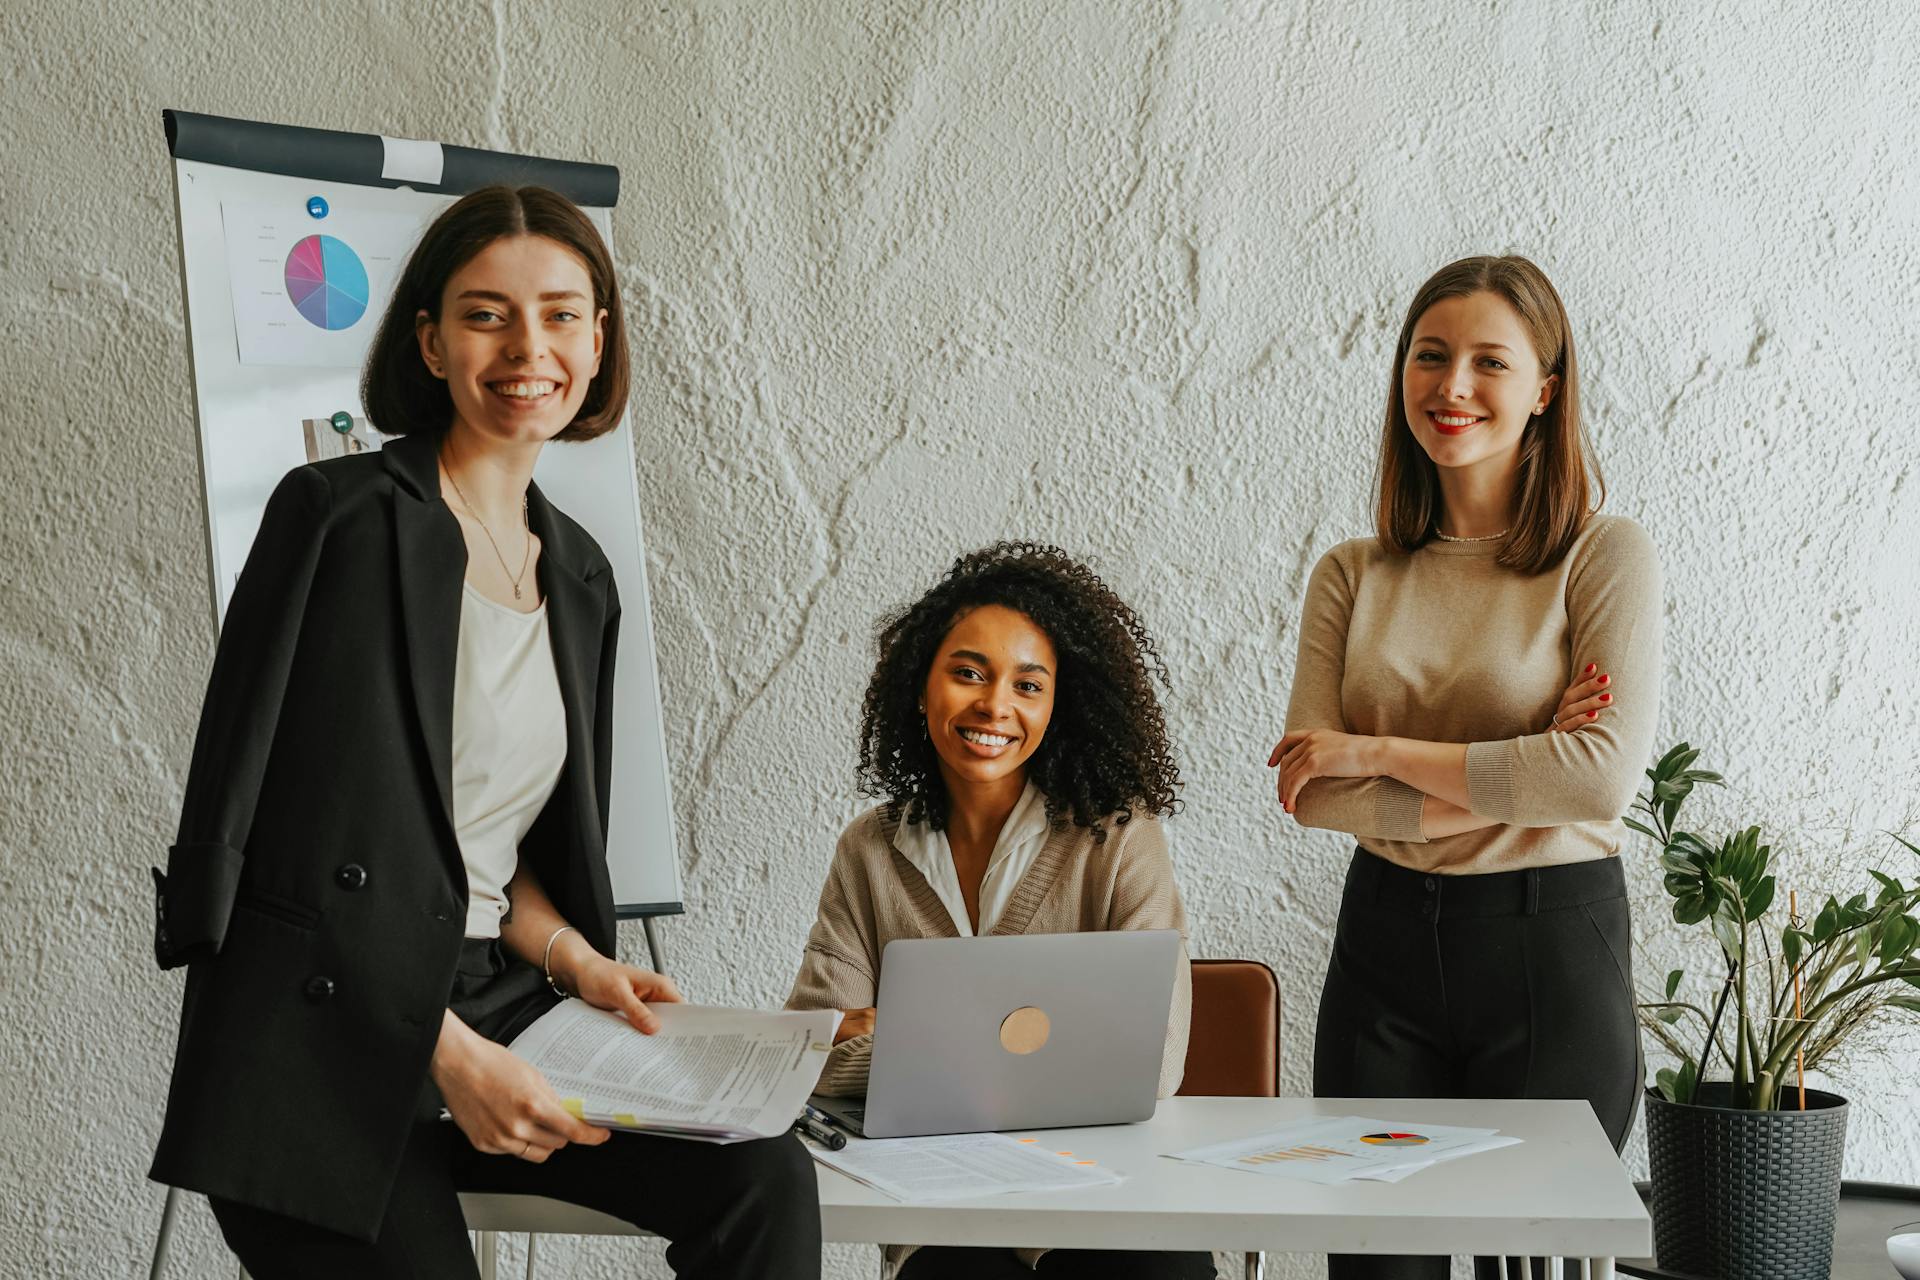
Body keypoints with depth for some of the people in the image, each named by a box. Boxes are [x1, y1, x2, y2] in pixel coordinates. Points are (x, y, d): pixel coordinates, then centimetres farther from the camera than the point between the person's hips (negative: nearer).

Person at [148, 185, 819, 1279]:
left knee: (766, 1180, -14)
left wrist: (576, 960, 0)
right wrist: (450, 1053, -18)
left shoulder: (580, 574, 15)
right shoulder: (343, 515, -7)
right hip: (321, 1049, -6)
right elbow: (283, 824, -13)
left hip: (492, 1013, 6)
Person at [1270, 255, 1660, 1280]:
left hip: (1550, 945, -3)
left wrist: (1376, 749, -12)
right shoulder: (1353, 575, 5)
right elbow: (1312, 792, -3)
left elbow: (1605, 774, -17)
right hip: (1384, 947, 3)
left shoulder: (1605, 557, -5)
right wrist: (1512, 784, -13)